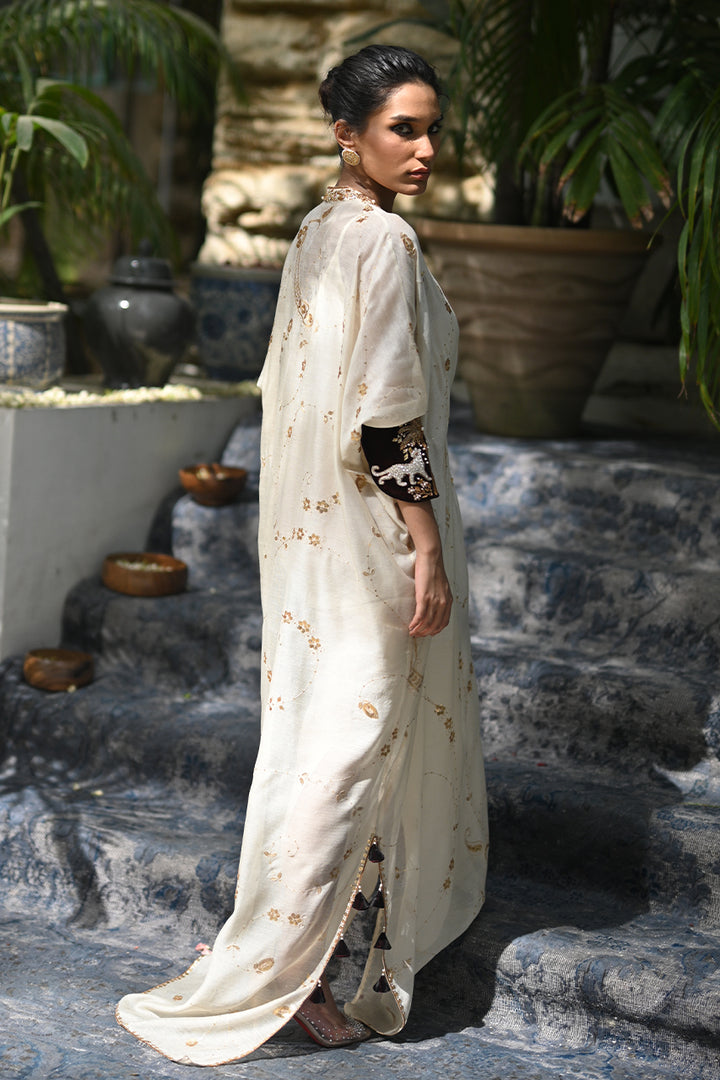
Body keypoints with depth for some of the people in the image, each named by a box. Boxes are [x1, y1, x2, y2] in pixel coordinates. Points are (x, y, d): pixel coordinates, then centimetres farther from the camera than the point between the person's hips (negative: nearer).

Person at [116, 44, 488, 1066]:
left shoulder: (317, 230, 10)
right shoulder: (386, 240, -18)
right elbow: (390, 413, -22)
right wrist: (428, 548, -19)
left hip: (313, 515, 10)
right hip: (379, 518, -10)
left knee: (322, 706, 21)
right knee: (359, 726, -2)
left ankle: (351, 886, 41)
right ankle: (277, 969, 5)